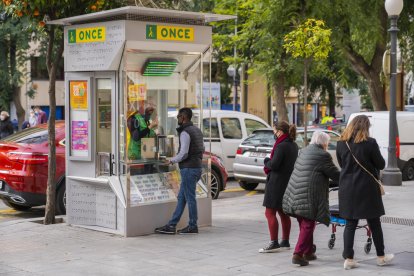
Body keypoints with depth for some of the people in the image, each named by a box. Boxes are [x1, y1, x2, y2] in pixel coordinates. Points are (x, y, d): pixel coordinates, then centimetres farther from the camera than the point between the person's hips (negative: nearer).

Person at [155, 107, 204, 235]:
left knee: (190, 198, -1)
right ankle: (171, 225, 13)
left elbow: (183, 154, -20)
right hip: (197, 166, 10)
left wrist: (172, 160, -4)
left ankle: (193, 226, 7)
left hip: (189, 169, -10)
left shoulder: (185, 132, -15)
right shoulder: (197, 130, 14)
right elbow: (202, 149, 19)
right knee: (181, 198, 10)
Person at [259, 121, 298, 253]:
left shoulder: (281, 146, -19)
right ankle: (285, 242, 22)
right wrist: (269, 164, 7)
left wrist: (266, 161, -3)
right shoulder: (294, 146, 10)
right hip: (288, 182, 10)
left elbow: (274, 165, -23)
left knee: (270, 213, -4)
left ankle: (274, 243, -4)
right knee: (283, 213, 16)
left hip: (277, 183, -9)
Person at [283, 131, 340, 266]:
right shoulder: (323, 155, -9)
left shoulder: (304, 151, 16)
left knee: (305, 225, 18)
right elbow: (335, 174, -4)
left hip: (294, 193, 8)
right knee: (308, 226, -2)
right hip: (309, 196, -8)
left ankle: (308, 252, 27)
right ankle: (298, 254, -8)